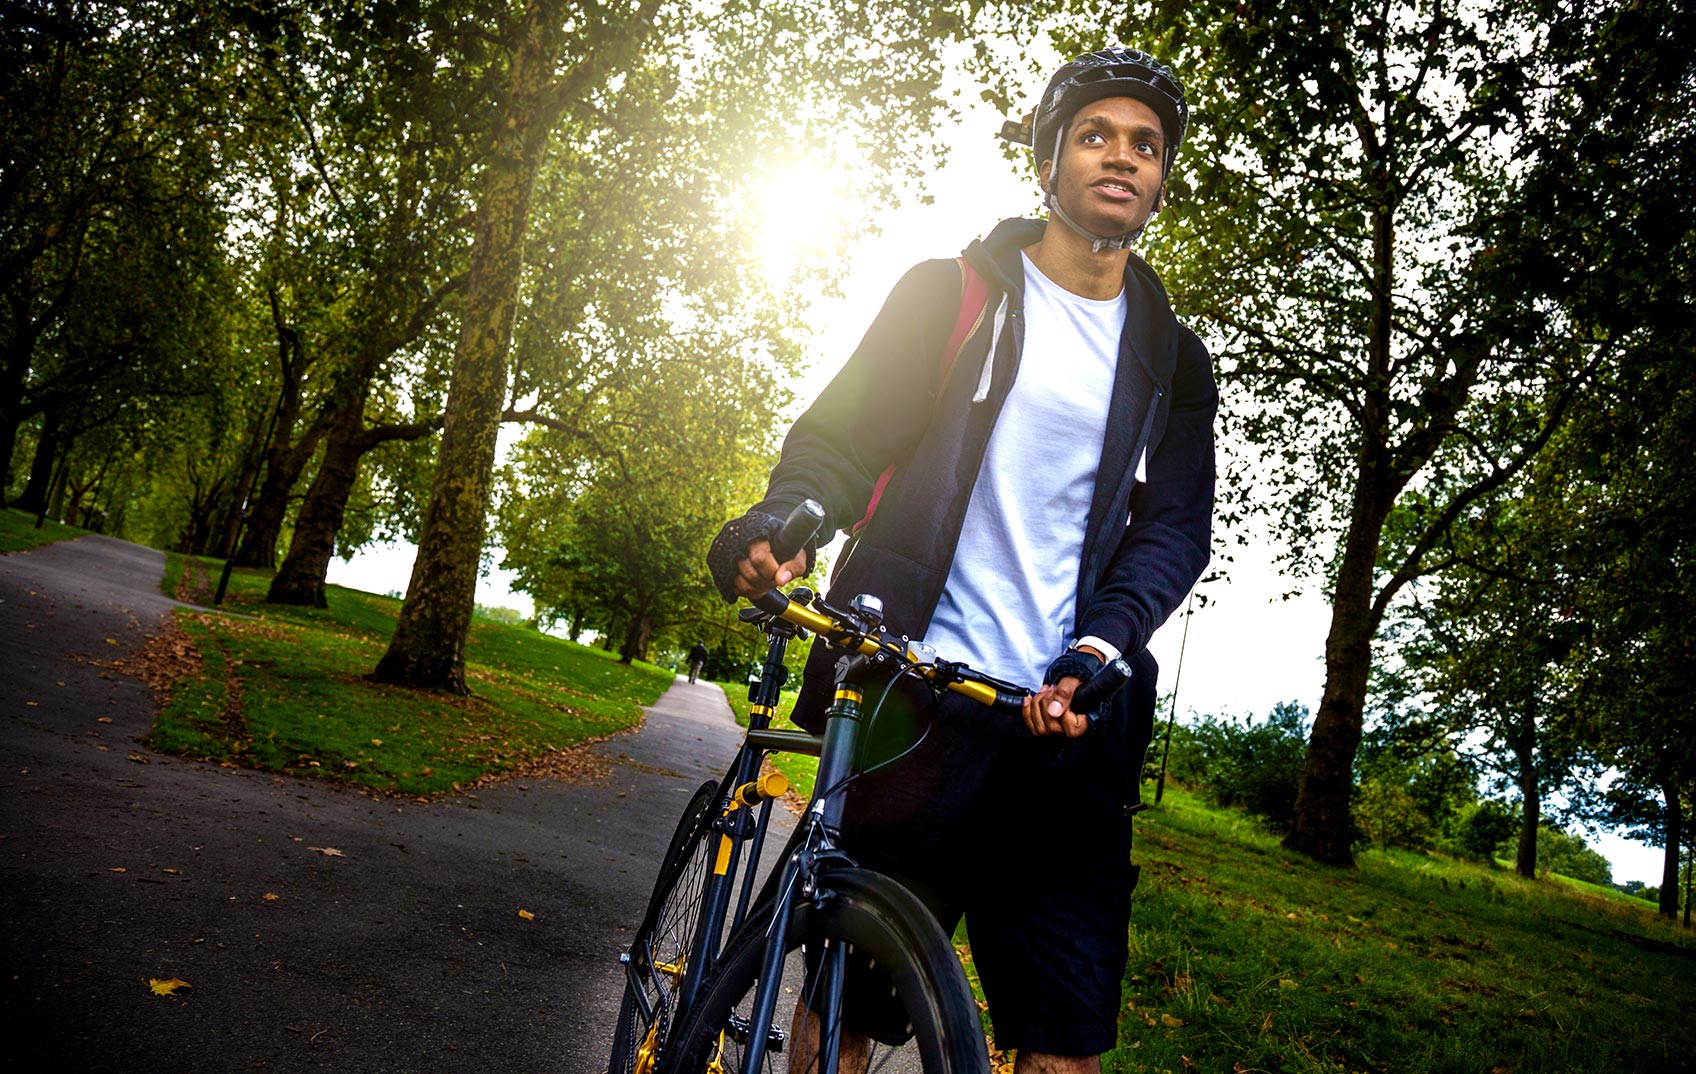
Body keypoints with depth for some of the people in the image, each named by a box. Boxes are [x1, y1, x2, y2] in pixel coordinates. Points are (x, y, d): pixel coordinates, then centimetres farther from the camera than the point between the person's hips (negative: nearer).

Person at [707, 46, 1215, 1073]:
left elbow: (1175, 527, 7)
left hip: (1070, 716, 3)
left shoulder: (1172, 361, 17)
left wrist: (1100, 647, -13)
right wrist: (774, 529, -19)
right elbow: (841, 437, 4)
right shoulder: (950, 293, 11)